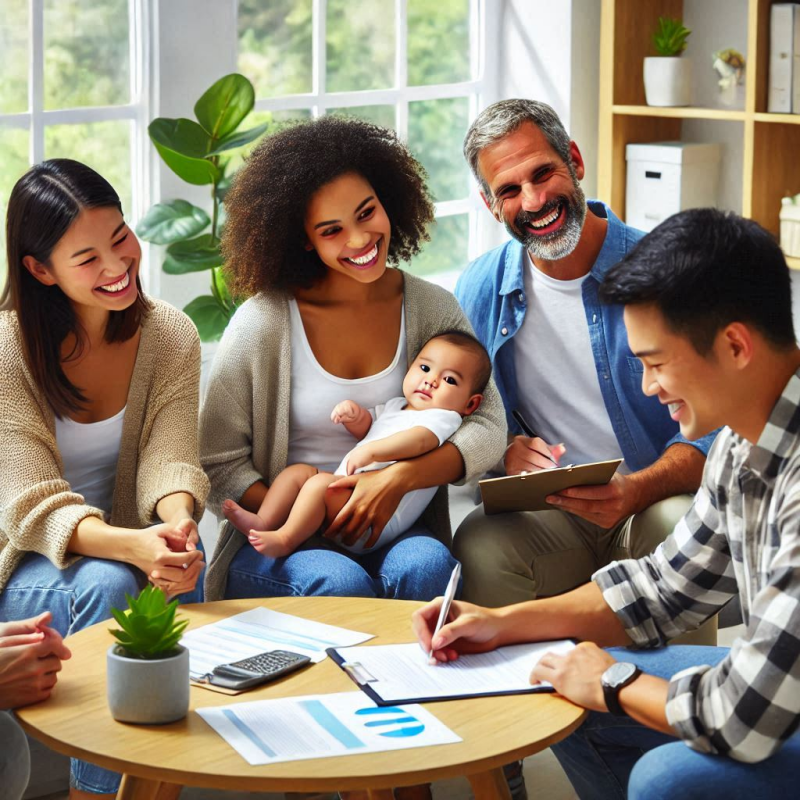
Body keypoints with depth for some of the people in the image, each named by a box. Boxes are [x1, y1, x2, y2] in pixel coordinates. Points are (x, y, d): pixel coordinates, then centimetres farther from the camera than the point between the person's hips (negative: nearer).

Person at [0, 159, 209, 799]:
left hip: (129, 545, 3)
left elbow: (169, 457, -13)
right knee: (104, 587, -34)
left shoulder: (169, 336, -3)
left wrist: (177, 521, -39)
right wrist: (130, 545, -41)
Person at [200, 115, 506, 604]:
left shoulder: (432, 309, 5)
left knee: (424, 568, -31)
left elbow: (488, 428, -1)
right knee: (342, 583, -35)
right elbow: (219, 462, -3)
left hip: (393, 530, 3)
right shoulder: (264, 321, -5)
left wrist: (398, 479, -19)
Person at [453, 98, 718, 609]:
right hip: (549, 511, 1)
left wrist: (636, 490, -28)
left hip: (660, 498, -1)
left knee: (680, 526, -36)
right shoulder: (480, 291, 3)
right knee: (480, 544, -32)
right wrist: (506, 449, -11)